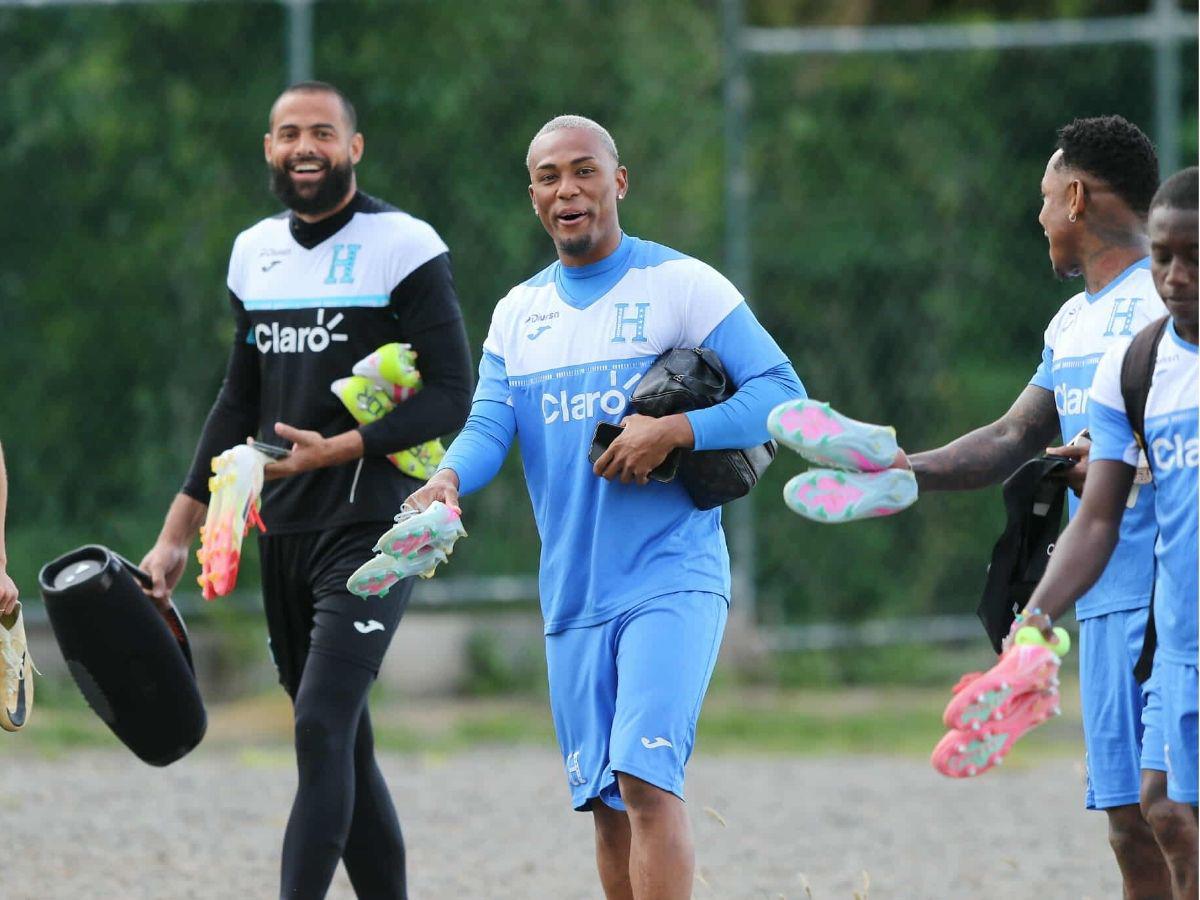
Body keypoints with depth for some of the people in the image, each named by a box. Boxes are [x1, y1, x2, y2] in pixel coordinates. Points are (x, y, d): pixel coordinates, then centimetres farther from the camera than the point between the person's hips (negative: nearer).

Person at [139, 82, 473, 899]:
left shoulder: (406, 248, -6)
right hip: (282, 533, 7)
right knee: (344, 748, 9)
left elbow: (451, 399, -10)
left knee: (323, 730, -18)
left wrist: (339, 449, -23)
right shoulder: (255, 254, 14)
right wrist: (178, 533, 19)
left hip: (371, 525, -7)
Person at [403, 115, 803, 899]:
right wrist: (449, 479, -19)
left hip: (672, 578, -6)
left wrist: (673, 431, -20)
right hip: (572, 594, 6)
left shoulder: (681, 285, -3)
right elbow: (489, 426, 4)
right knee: (606, 803, 9)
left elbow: (782, 393, -6)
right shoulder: (518, 314, 14)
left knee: (646, 775, -20)